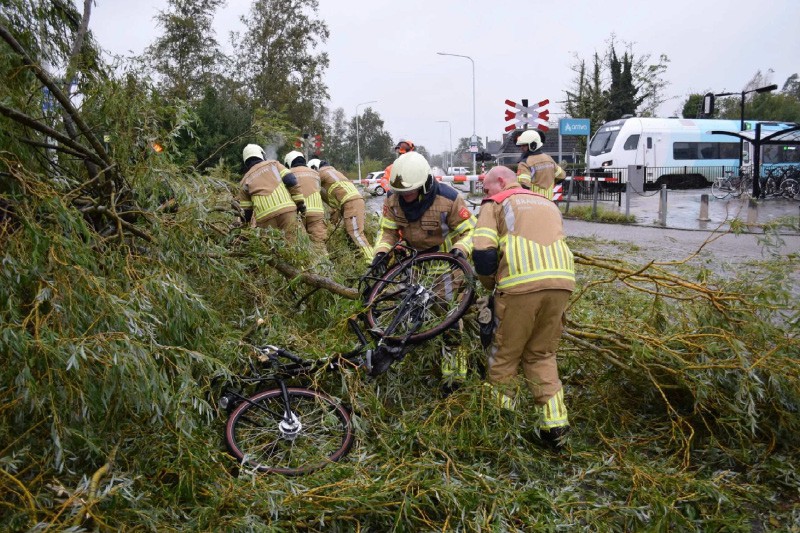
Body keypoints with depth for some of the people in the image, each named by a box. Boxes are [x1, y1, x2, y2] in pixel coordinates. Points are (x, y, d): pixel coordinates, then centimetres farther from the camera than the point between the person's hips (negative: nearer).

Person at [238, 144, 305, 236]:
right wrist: (300, 202, 6)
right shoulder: (273, 164, 17)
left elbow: (246, 210, 19)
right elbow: (291, 181, 4)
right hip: (287, 210, -1)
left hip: (265, 218, 1)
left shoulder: (245, 181, 20)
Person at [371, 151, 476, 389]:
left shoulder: (448, 199, -25)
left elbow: (468, 230, -17)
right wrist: (381, 251, -25)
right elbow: (387, 230, -5)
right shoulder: (393, 199, -15)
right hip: (415, 259, 4)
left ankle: (453, 351, 8)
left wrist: (460, 250, -37)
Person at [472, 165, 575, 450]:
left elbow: (483, 253, -2)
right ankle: (555, 422, 12)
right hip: (562, 281, 5)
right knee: (542, 354, 18)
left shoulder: (495, 203, 12)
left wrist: (491, 285, 15)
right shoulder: (548, 203, 31)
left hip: (521, 285, -5)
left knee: (504, 354, 11)